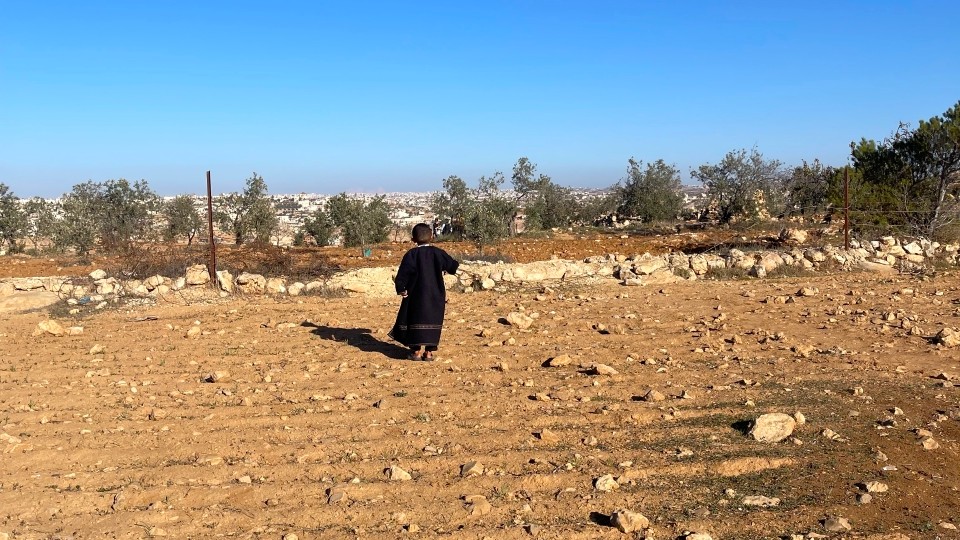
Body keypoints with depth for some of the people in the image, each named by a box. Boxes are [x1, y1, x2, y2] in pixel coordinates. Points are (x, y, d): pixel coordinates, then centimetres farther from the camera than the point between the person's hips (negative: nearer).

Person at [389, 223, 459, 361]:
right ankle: (429, 351, 7)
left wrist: (401, 289, 3)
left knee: (415, 321, 7)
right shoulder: (438, 253, -1)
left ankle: (416, 351, 6)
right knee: (433, 321, 8)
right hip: (436, 295, 2)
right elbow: (453, 266, 11)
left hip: (417, 296, -2)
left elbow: (401, 276, -10)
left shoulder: (411, 255, -8)